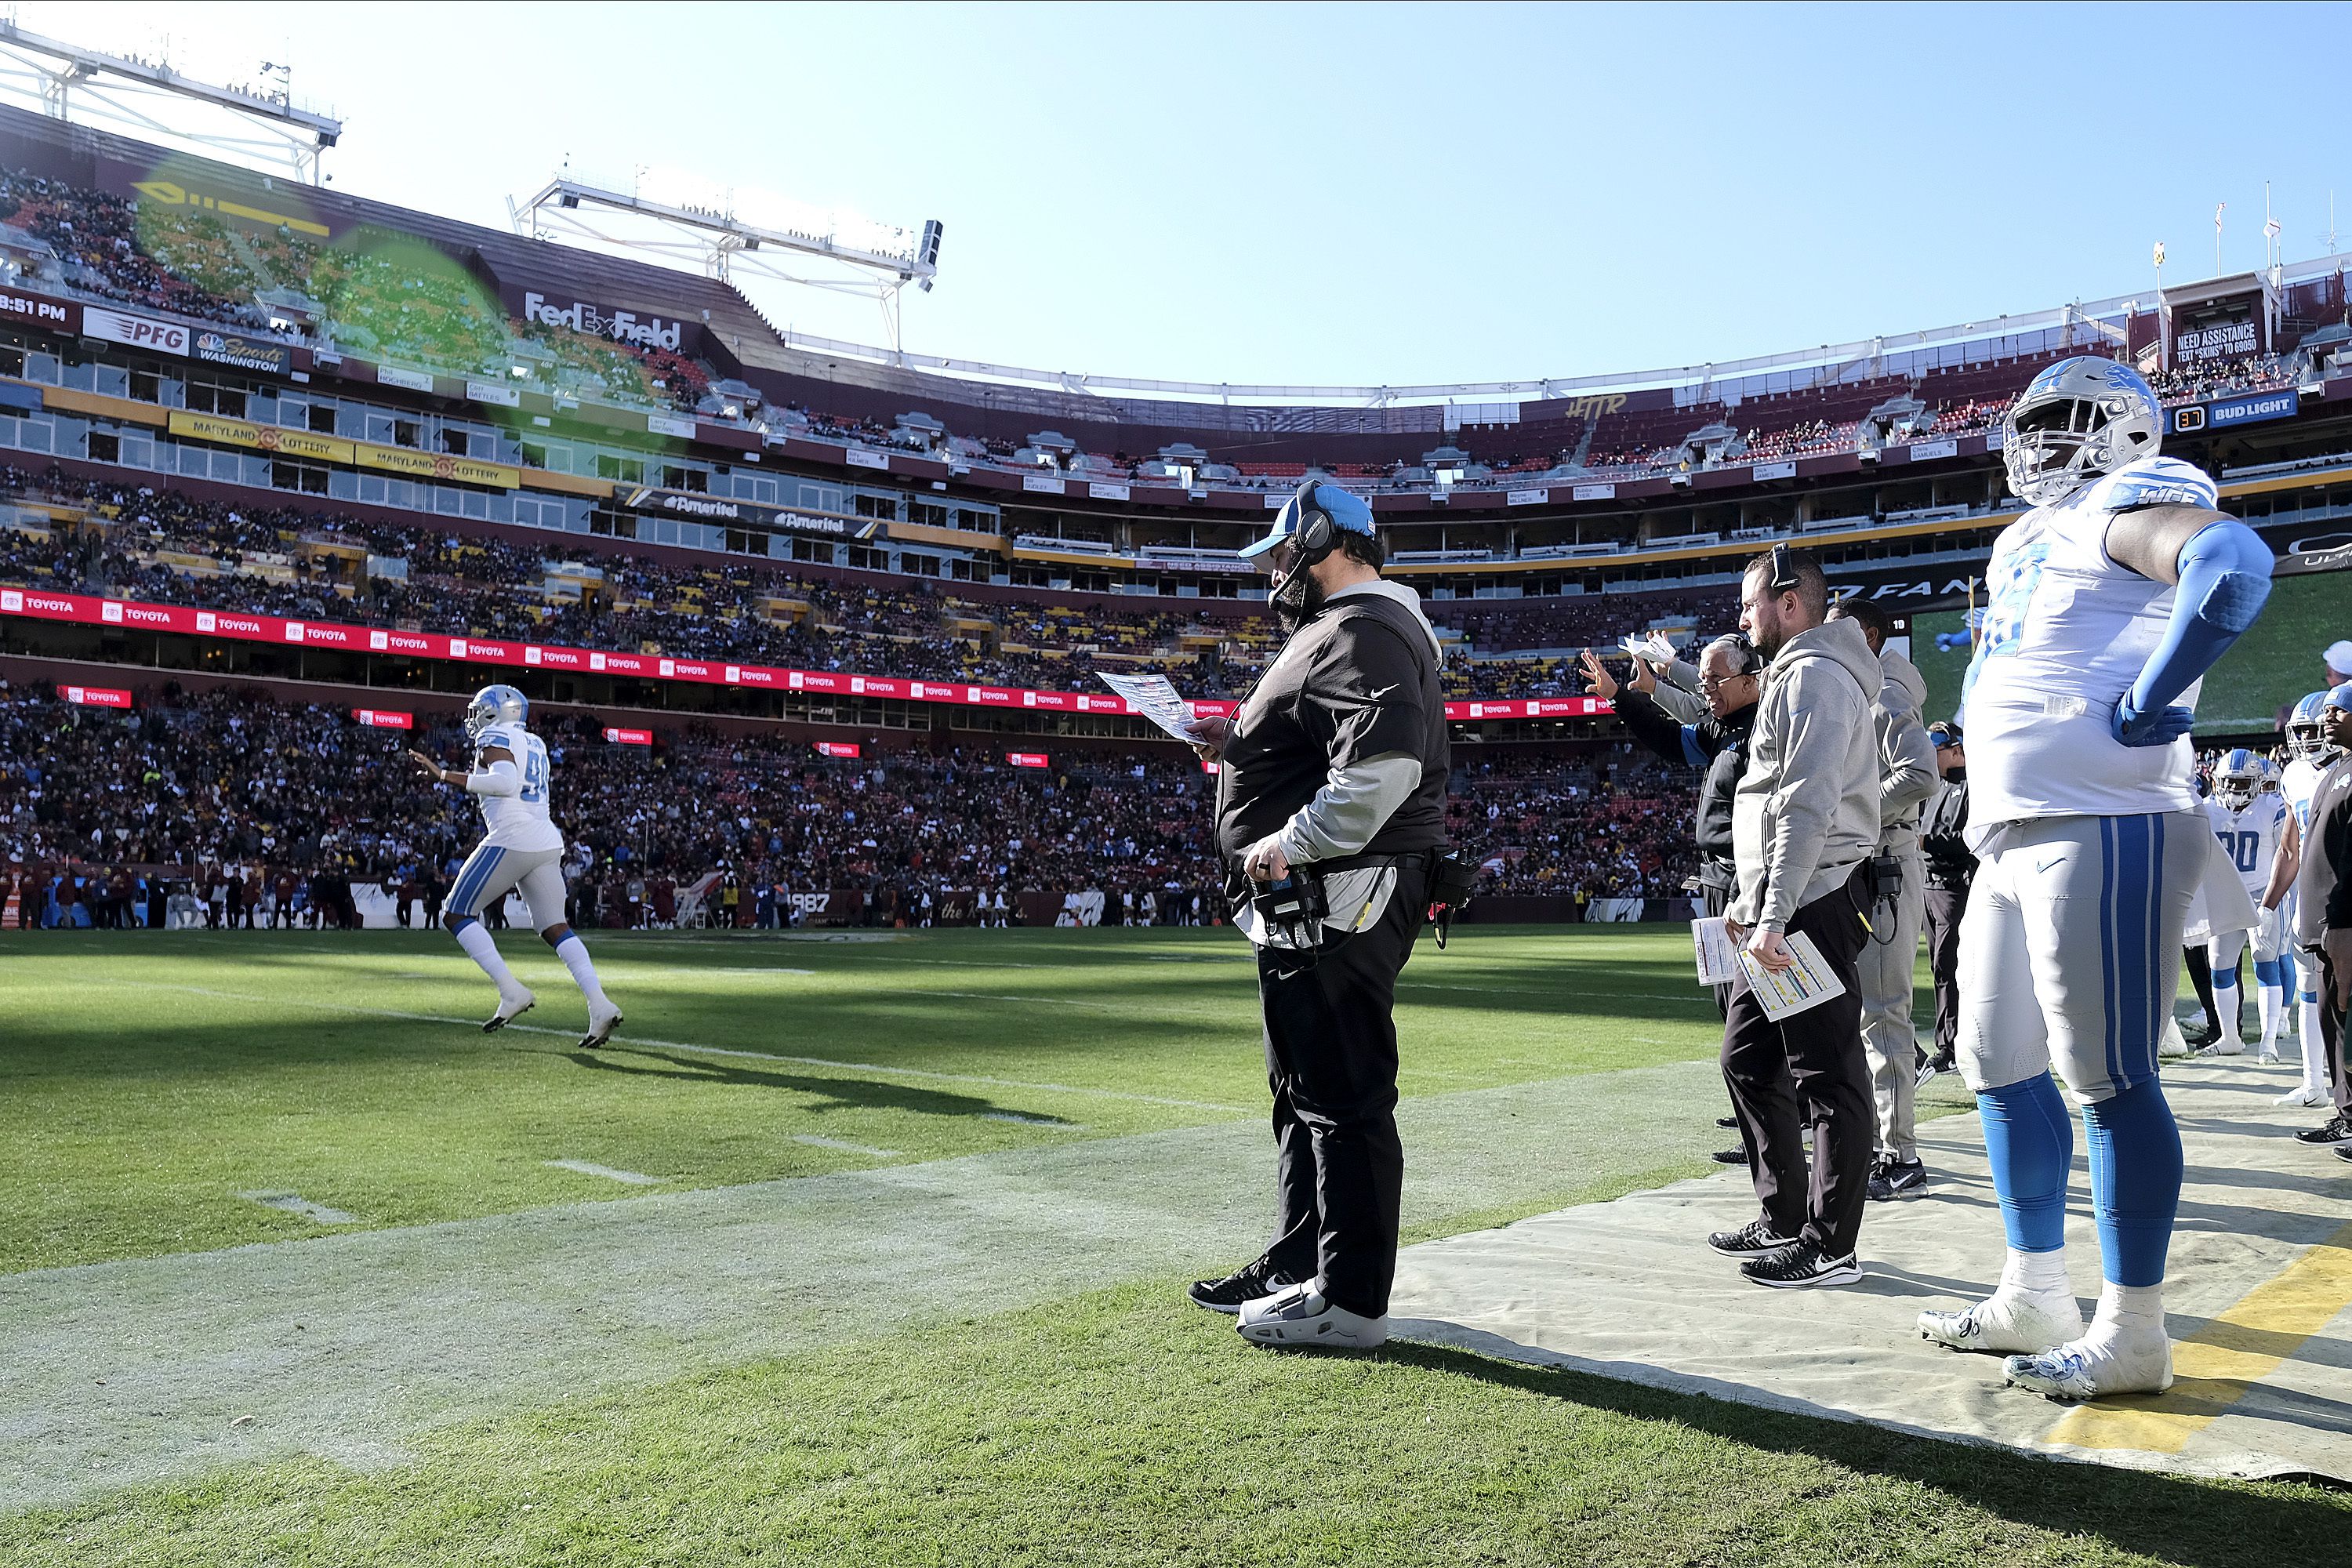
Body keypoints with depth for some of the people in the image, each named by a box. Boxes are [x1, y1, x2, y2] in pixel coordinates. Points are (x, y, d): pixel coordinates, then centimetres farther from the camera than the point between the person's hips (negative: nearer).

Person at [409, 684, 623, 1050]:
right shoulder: (534, 743, 22)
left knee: (457, 915, 6)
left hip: (512, 841, -8)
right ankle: (601, 1007, -7)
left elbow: (505, 783, -21)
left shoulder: (495, 738, -3)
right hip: (548, 842, 8)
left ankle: (511, 991, -5)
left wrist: (447, 776, -19)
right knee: (555, 928, 7)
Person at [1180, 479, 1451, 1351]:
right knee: (1305, 1089, 19)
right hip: (1317, 906, 12)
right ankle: (1298, 1266, 32)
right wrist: (1242, 740, 16)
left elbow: (1383, 767, -30)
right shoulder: (1345, 631, 21)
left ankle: (1351, 1302, 4)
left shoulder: (1360, 635, -15)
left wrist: (1287, 844, -24)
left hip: (1338, 902, -12)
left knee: (1344, 1097, -5)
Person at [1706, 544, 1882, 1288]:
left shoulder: (1814, 677, -11)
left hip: (1814, 905, -11)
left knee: (1828, 1073, -5)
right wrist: (1748, 901, 23)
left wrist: (1775, 916, -24)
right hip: (1780, 909, 11)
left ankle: (1830, 1247, 1)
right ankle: (1784, 1219, 24)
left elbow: (1808, 808, -21)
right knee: (1749, 1058, 15)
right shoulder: (1792, 677, 22)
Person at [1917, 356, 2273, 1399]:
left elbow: (2232, 564, -28)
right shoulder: (2028, 542, 23)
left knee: (2109, 1077, -5)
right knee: (2000, 1064, 14)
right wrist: (1991, 811, 21)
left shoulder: (2126, 506, -5)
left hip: (2103, 832, -10)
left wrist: (2141, 712, -23)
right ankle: (2035, 1297, 26)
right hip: (2012, 840, 10)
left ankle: (2133, 1333, 6)